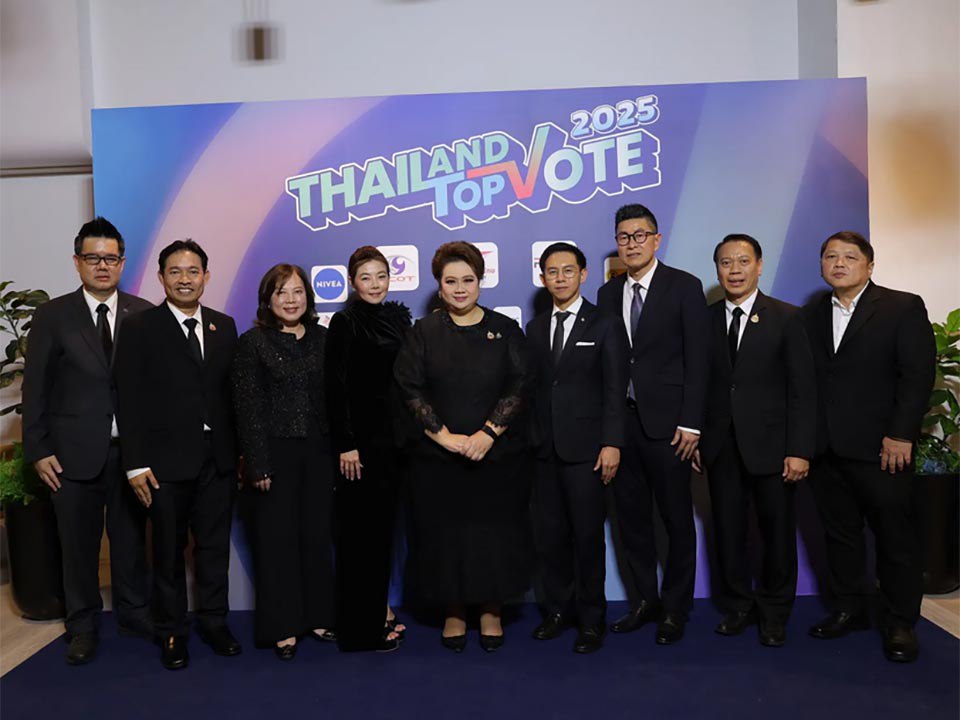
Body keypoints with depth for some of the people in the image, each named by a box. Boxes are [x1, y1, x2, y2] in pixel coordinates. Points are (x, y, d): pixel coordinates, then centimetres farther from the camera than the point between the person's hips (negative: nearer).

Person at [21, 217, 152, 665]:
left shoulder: (144, 315, 2)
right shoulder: (53, 316, 1)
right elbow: (35, 387, 1)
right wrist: (38, 450, -4)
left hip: (131, 449, 1)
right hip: (74, 452, -1)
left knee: (131, 537, 12)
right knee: (78, 543, 10)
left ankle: (134, 612, 32)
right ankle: (83, 625, 28)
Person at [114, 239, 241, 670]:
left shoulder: (224, 326, 8)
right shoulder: (140, 328, -3)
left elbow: (232, 392, 8)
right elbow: (129, 402, -6)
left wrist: (241, 451, 5)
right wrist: (135, 464, -11)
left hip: (219, 459, 3)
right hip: (166, 461, -3)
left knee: (215, 546, 12)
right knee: (169, 551, 10)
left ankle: (214, 622, 28)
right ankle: (172, 632, 26)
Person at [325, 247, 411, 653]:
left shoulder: (398, 318, 11)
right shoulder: (346, 322, -8)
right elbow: (336, 386, -12)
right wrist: (345, 444, -16)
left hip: (394, 436, 6)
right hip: (362, 437, -6)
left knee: (383, 524, 14)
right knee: (360, 528, 2)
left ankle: (378, 608, 28)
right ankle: (362, 626, 13)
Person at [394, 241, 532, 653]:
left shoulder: (505, 330, 5)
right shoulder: (423, 332, 4)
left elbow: (518, 387, -3)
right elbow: (410, 389, -3)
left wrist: (488, 433, -15)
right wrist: (443, 435, -13)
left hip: (499, 457, 0)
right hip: (438, 459, 0)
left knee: (496, 534, 5)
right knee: (445, 536, 6)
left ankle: (491, 611, 23)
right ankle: (454, 613, 23)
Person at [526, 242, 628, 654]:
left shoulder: (605, 326, 1)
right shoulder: (535, 329, 14)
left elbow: (615, 391, -5)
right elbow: (530, 387, 11)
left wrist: (612, 443, -13)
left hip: (585, 449, -4)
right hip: (543, 449, 4)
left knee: (588, 536, 1)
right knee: (550, 534, 8)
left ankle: (591, 619, 16)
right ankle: (558, 609, 25)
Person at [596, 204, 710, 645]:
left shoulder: (684, 287, -2)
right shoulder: (609, 293, 11)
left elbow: (697, 358, -7)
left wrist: (690, 422, -12)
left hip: (666, 422, -4)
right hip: (621, 421, 4)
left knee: (677, 519, 6)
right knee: (631, 518, 11)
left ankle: (675, 608, 21)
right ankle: (644, 601, 26)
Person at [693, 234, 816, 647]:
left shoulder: (786, 318, 0)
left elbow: (803, 390, -4)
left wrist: (799, 451, -10)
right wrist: (695, 439, 0)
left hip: (770, 445, -2)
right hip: (721, 447, 2)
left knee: (777, 532, 7)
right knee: (728, 532, 8)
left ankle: (773, 615, 26)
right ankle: (737, 608, 25)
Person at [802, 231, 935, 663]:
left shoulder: (903, 308, 0)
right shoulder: (811, 315, 13)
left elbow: (918, 374, -7)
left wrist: (901, 436, -14)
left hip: (879, 448, -4)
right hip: (825, 448, 4)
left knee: (895, 535, 3)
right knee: (839, 532, 12)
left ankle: (900, 623, 17)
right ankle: (849, 609, 25)